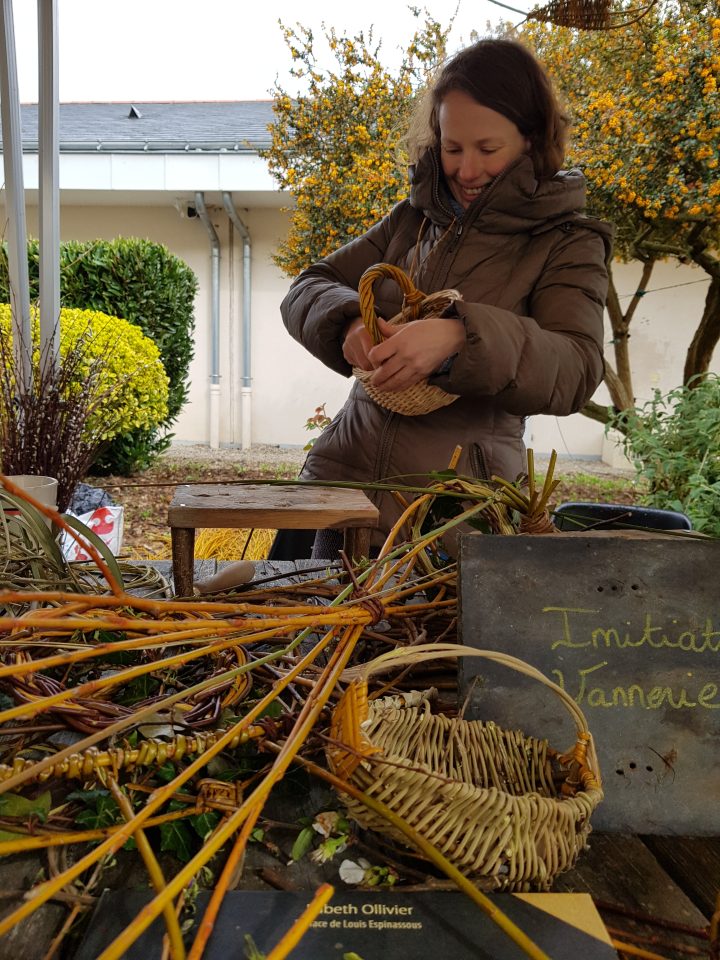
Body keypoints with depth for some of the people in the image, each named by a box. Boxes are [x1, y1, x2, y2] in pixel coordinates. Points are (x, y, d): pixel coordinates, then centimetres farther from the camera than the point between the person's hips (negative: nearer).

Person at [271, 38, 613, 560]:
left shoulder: (567, 243, -2)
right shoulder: (414, 218, 10)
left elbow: (575, 371, -17)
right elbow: (305, 292, 8)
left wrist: (459, 337, -34)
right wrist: (349, 322, -16)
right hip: (346, 481, 4)